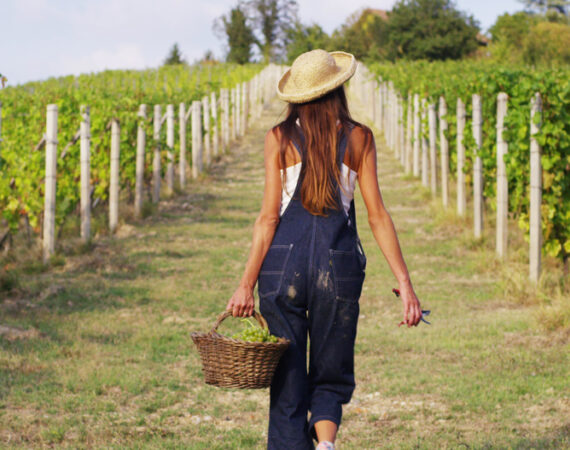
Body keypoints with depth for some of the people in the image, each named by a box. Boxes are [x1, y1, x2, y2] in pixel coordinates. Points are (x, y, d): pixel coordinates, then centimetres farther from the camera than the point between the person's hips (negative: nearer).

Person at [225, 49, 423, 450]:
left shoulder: (279, 139, 2)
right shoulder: (359, 138, 3)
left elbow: (269, 217, -3)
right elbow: (377, 215, -1)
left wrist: (247, 284, 1)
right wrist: (405, 282, 1)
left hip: (283, 261, 0)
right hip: (338, 265, 0)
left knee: (287, 384, 8)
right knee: (330, 376, 12)